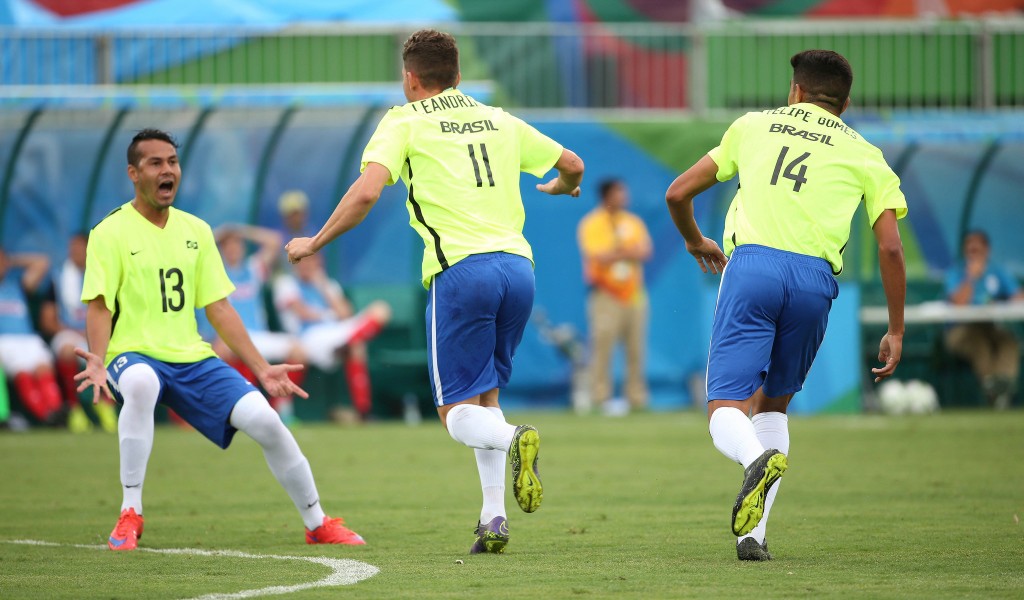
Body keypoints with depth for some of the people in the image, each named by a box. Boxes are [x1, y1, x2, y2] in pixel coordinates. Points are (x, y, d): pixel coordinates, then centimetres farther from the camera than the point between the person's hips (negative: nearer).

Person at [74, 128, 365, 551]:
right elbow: (100, 306, -10)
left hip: (193, 358, 5)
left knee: (265, 420, -14)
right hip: (134, 356, -5)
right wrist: (97, 362, -28)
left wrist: (261, 368, 8)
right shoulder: (111, 233, -2)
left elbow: (219, 310, 14)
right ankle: (130, 514, -32)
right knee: (141, 384, -41)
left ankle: (317, 524, 6)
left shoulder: (195, 231, 13)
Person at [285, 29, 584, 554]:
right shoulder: (499, 121, 20)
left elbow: (366, 192, -8)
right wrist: (560, 188, 52)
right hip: (517, 265, 5)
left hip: (461, 269, -5)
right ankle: (494, 519, 6)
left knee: (458, 412, 1)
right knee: (486, 394, 19)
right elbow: (573, 165, 28)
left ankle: (514, 439, -32)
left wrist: (315, 243, 4)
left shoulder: (404, 122, 6)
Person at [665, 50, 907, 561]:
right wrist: (896, 332, 16)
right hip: (814, 278, 1)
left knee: (726, 413, -4)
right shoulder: (865, 156, 19)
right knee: (773, 404, 21)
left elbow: (678, 193, 24)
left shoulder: (754, 126, 22)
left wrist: (695, 242, 44)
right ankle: (753, 534, 10)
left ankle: (757, 457, -40)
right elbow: (890, 248, 8)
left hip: (752, 264, -1)